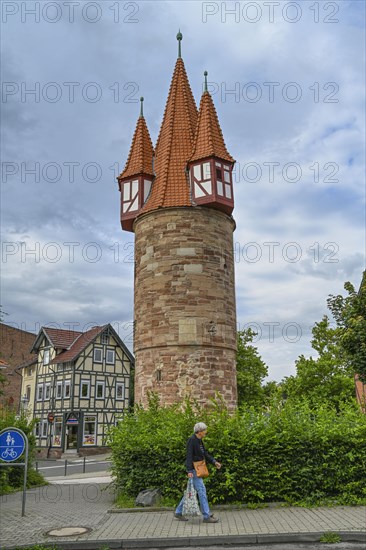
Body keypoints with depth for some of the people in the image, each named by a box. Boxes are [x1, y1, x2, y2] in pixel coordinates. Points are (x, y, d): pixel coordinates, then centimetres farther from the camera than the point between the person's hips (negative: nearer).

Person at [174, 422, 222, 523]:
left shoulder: (199, 441, 13)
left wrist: (214, 462, 7)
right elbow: (189, 456, -21)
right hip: (194, 469, -10)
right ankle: (207, 516, 1)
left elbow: (205, 454, 17)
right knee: (202, 490, -6)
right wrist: (189, 470, -26)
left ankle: (178, 512, 22)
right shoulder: (192, 440, -16)